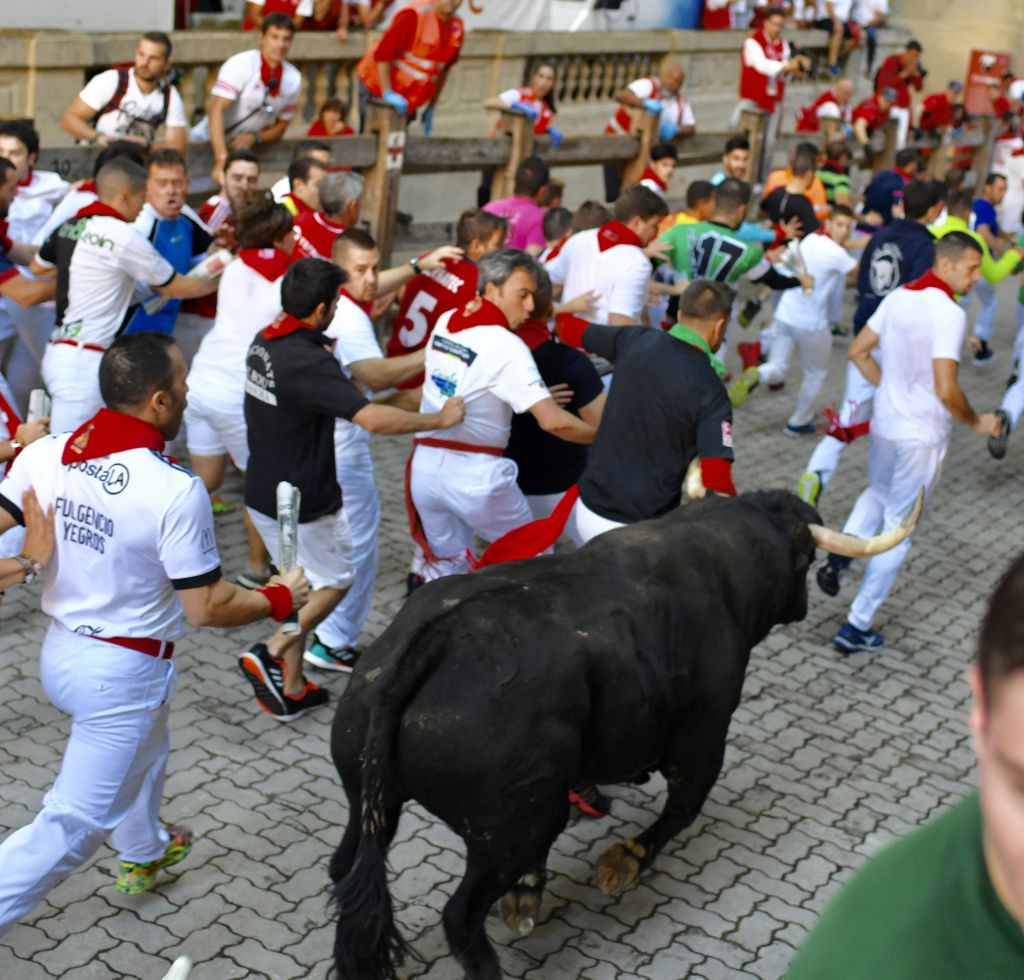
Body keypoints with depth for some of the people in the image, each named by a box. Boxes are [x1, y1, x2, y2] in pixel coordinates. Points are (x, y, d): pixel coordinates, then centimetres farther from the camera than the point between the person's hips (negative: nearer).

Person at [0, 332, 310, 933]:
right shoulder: (175, 490, -25)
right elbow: (206, 608, -17)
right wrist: (279, 600, -2)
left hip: (60, 652, 8)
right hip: (124, 675, -8)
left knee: (141, 752, 33)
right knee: (73, 826, 4)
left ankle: (145, 854, 58)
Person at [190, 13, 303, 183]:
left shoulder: (293, 78, 0)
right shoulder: (240, 64, -15)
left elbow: (280, 127, 9)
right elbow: (217, 110, -24)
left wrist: (254, 137, -14)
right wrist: (222, 159, -37)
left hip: (245, 146, 4)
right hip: (208, 143, -4)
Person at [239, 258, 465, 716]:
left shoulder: (264, 341, 1)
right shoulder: (309, 363, -27)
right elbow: (375, 419, -34)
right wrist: (440, 419, -21)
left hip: (263, 493, 8)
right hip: (303, 502, -8)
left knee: (303, 583, 20)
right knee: (334, 581, 12)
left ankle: (290, 688, 23)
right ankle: (270, 654, -1)